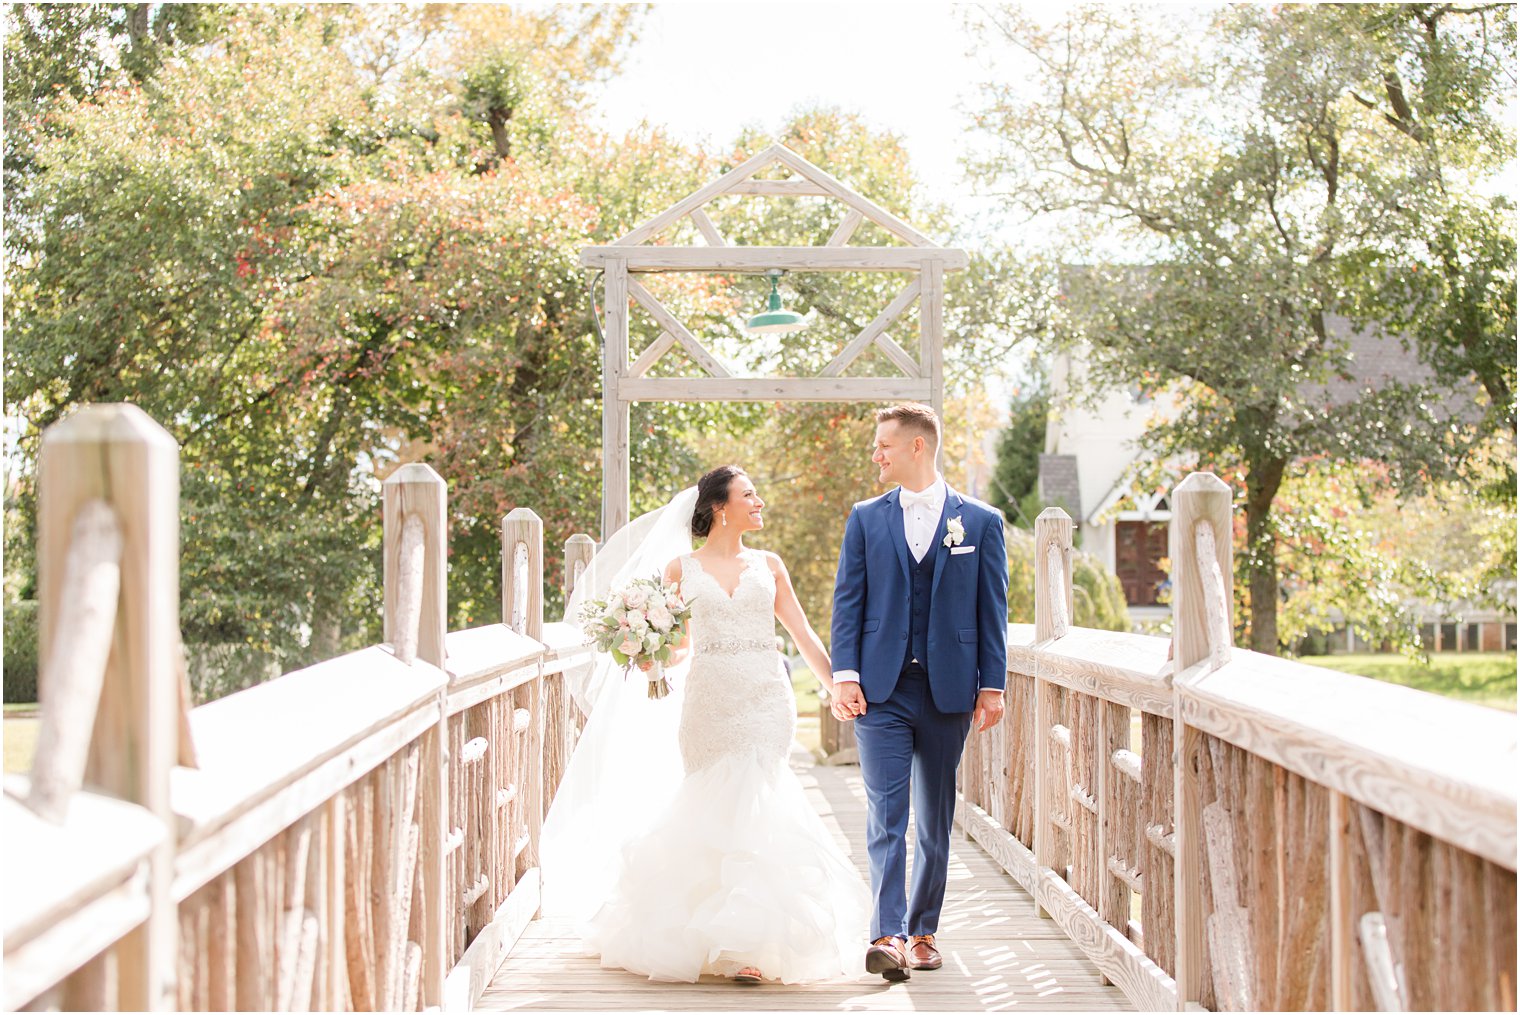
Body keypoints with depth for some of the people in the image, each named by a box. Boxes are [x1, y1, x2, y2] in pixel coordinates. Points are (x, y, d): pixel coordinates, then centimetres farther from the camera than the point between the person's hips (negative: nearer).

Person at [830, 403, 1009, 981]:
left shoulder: (981, 522, 4)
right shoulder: (866, 519, 8)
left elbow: (993, 609, 4)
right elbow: (848, 600, 5)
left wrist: (992, 686, -1)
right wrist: (844, 675, -6)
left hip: (948, 690, 0)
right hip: (881, 688, 0)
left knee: (936, 820, 9)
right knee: (886, 816, -9)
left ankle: (923, 932, 20)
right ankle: (888, 937, -15)